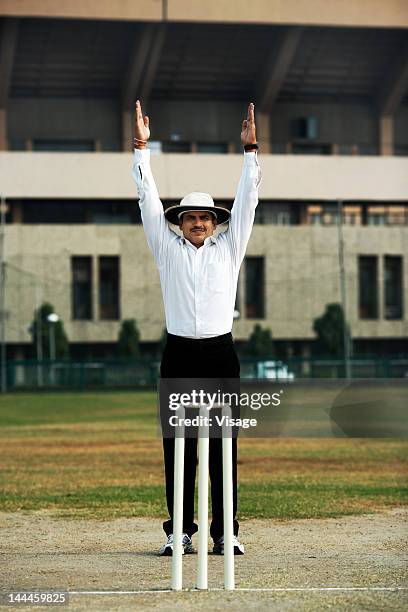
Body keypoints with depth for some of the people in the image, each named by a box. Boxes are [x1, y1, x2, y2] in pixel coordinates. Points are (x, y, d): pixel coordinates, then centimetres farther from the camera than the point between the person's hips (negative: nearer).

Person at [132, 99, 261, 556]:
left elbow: (246, 200, 9)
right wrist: (141, 148, 5)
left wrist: (250, 150, 4)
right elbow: (148, 200, 8)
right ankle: (179, 532, 4)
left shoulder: (228, 247, 11)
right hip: (179, 355, 0)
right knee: (177, 447, 0)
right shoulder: (168, 248, 10)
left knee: (224, 447, 0)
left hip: (220, 354, 0)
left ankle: (225, 532, 3)